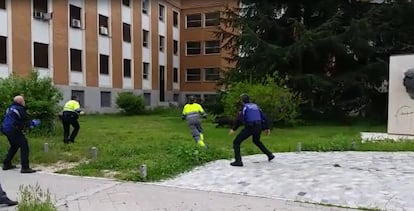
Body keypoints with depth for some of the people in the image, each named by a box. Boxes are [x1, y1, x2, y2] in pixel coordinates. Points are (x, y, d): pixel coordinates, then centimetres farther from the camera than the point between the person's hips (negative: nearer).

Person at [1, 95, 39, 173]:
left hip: (5, 129, 10)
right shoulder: (20, 109, -10)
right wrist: (33, 123, 7)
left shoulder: (11, 108, 18)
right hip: (13, 130, -10)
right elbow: (25, 122, -11)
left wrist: (30, 123, 21)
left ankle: (6, 164, 34)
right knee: (24, 146, -8)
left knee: (14, 146, 27)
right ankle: (25, 167, -13)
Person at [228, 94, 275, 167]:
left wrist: (233, 129, -11)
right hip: (258, 127, 7)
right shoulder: (255, 106, 16)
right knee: (256, 141, 36)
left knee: (236, 142, 3)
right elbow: (264, 117, 15)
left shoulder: (244, 107, -3)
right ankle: (270, 155, 35)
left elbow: (240, 119, -17)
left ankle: (238, 161, -10)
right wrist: (267, 128, 22)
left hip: (249, 128, -7)